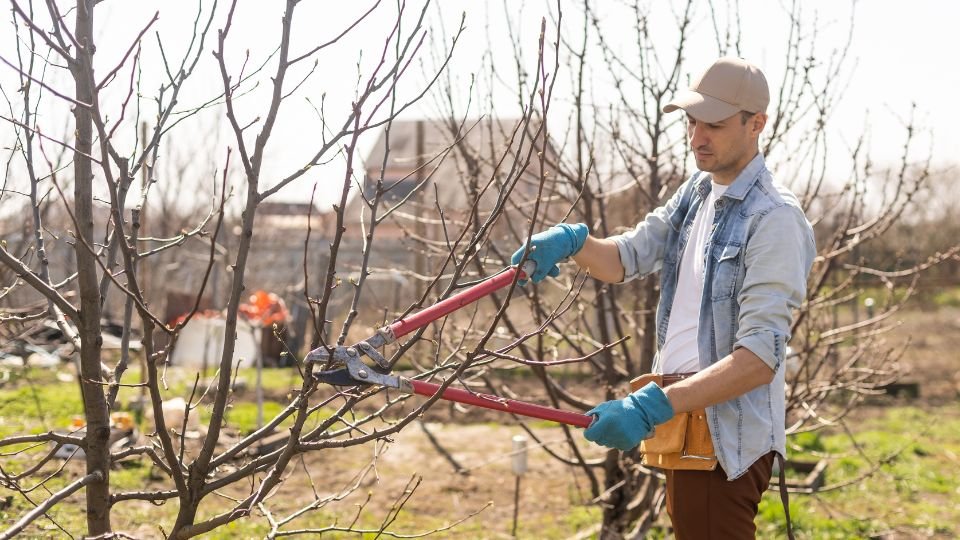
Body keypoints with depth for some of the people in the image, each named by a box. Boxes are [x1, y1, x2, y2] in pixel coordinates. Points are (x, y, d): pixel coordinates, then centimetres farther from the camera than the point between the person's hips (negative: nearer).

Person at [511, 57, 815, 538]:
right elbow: (626, 258, 13)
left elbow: (760, 358, -25)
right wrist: (572, 241, -10)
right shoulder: (696, 194, 11)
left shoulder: (774, 219, -18)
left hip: (725, 441, -9)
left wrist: (654, 406, -34)